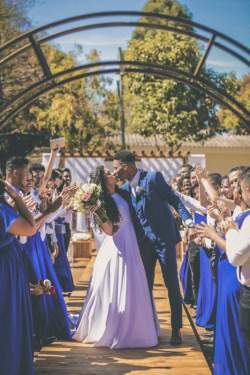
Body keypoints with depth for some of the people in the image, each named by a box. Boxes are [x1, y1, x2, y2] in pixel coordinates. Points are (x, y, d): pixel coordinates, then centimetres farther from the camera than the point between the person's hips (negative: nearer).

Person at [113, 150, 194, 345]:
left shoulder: (153, 177, -11)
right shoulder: (125, 189, 6)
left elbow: (174, 199, -9)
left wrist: (187, 219, -19)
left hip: (164, 238, -5)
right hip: (144, 241, 5)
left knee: (172, 284, 4)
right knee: (146, 285, 11)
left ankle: (176, 329, 15)